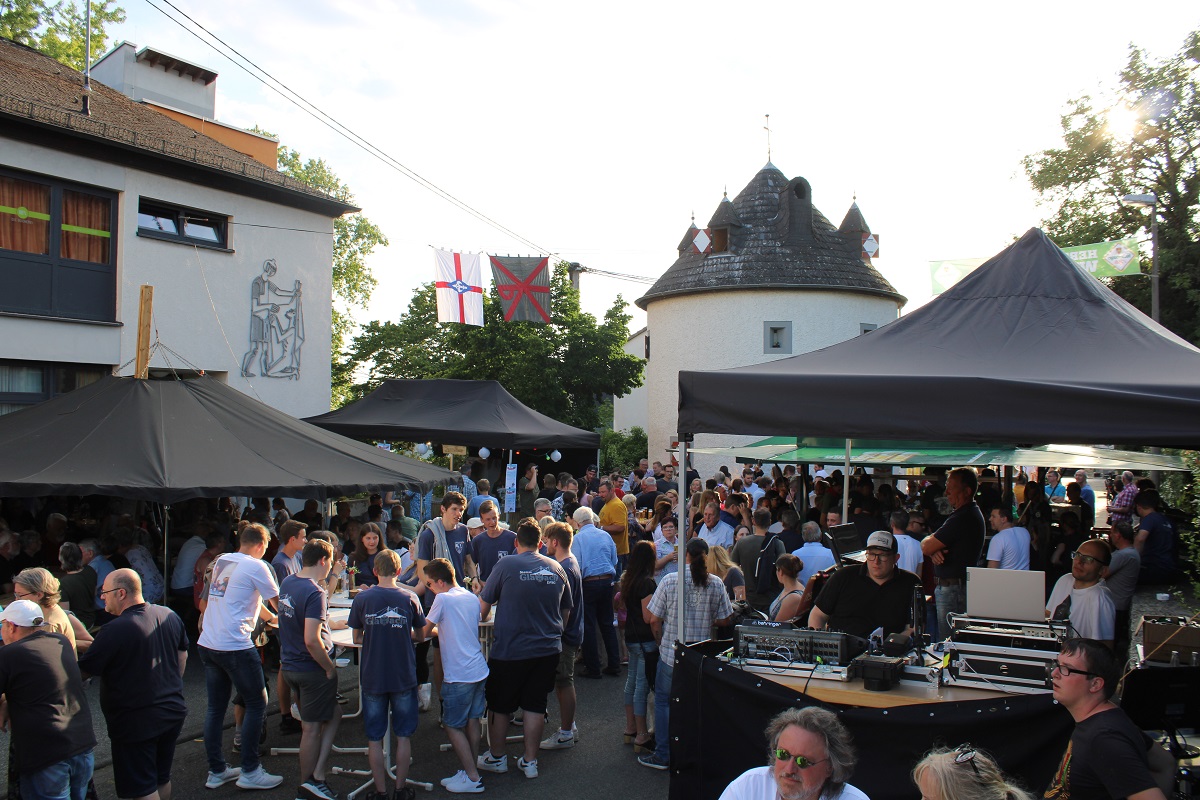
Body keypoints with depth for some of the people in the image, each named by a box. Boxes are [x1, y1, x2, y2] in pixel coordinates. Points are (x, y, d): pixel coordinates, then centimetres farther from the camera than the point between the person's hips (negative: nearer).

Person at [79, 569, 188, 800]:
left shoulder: (114, 631, -23)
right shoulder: (169, 616, 1)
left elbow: (82, 671, -17)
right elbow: (182, 656, 13)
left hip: (136, 722, -7)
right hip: (173, 711, 7)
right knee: (162, 779, 21)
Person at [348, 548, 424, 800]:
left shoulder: (363, 598, -7)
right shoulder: (409, 598, -6)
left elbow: (356, 638, 2)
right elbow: (418, 634, 6)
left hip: (372, 677, 0)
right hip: (404, 677, 0)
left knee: (374, 739, 10)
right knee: (403, 736, 12)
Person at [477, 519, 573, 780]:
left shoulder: (506, 565, -10)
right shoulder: (555, 567, 3)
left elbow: (483, 606, -3)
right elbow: (566, 610, 13)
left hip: (510, 649, -4)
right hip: (548, 649, 4)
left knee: (499, 705, 13)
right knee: (535, 706, 13)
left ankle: (497, 757, 27)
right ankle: (530, 761, 19)